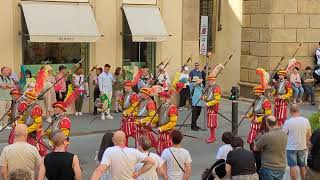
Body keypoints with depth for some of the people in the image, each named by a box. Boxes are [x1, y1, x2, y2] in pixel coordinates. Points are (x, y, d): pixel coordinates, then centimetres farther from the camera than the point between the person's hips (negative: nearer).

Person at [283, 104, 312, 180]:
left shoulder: (288, 122, -17)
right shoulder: (306, 121, -5)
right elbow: (309, 135, 4)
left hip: (291, 148, -4)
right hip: (302, 147, 4)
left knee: (293, 166, 2)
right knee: (302, 166, 18)